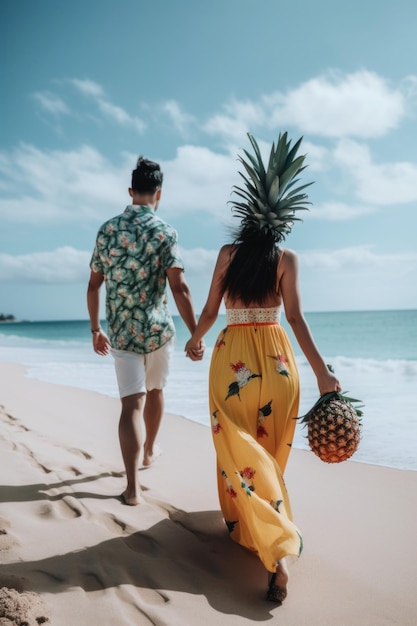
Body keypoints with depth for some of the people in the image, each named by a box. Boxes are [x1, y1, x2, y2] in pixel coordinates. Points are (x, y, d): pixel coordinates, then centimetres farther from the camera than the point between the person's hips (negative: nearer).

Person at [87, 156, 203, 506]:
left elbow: (94, 285, 8)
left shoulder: (107, 230, 4)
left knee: (131, 404, 1)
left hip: (121, 332, 2)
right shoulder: (164, 231, -8)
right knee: (155, 389, 22)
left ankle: (133, 487, -8)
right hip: (158, 329, -1)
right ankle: (150, 451, 42)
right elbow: (179, 287, -18)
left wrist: (96, 329, 17)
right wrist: (196, 335, -15)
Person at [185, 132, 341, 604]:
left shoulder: (228, 253, 0)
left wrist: (195, 340, 21)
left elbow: (210, 310, 2)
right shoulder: (286, 259, -3)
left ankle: (278, 551, 1)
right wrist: (322, 372, -8)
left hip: (232, 358, -1)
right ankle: (264, 526, 38)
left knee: (242, 450, 5)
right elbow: (295, 318, -10)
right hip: (277, 359, 1)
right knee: (269, 449, 18)